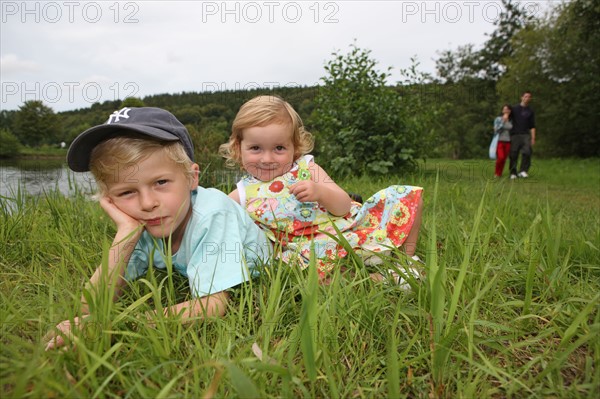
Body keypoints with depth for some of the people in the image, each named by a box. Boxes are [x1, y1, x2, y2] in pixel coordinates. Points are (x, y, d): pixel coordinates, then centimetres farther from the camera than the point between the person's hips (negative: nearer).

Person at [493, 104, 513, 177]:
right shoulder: (498, 119, -3)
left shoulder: (511, 120, 8)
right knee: (500, 157, -16)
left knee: (504, 159, 0)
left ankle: (500, 173, 12)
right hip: (499, 141, -4)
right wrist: (503, 121, -15)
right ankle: (496, 173, 4)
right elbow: (496, 130, -13)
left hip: (507, 142, 4)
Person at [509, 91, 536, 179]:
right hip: (515, 135, -1)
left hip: (525, 135, 1)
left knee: (527, 151, -18)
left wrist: (533, 138, 3)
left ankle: (523, 171, -14)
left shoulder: (530, 111, 14)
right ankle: (513, 173, 6)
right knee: (513, 154, -3)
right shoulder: (514, 109, 10)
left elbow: (532, 126, 12)